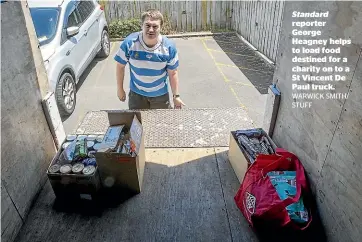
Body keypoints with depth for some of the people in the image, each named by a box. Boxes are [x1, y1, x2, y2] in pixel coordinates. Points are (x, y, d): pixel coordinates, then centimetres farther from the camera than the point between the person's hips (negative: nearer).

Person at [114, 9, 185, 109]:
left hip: (161, 95, 0)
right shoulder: (129, 42, -19)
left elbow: (172, 73, -7)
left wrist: (176, 96, -5)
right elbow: (120, 66, -5)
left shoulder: (169, 47, -18)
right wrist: (120, 89, 0)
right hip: (136, 94, 0)